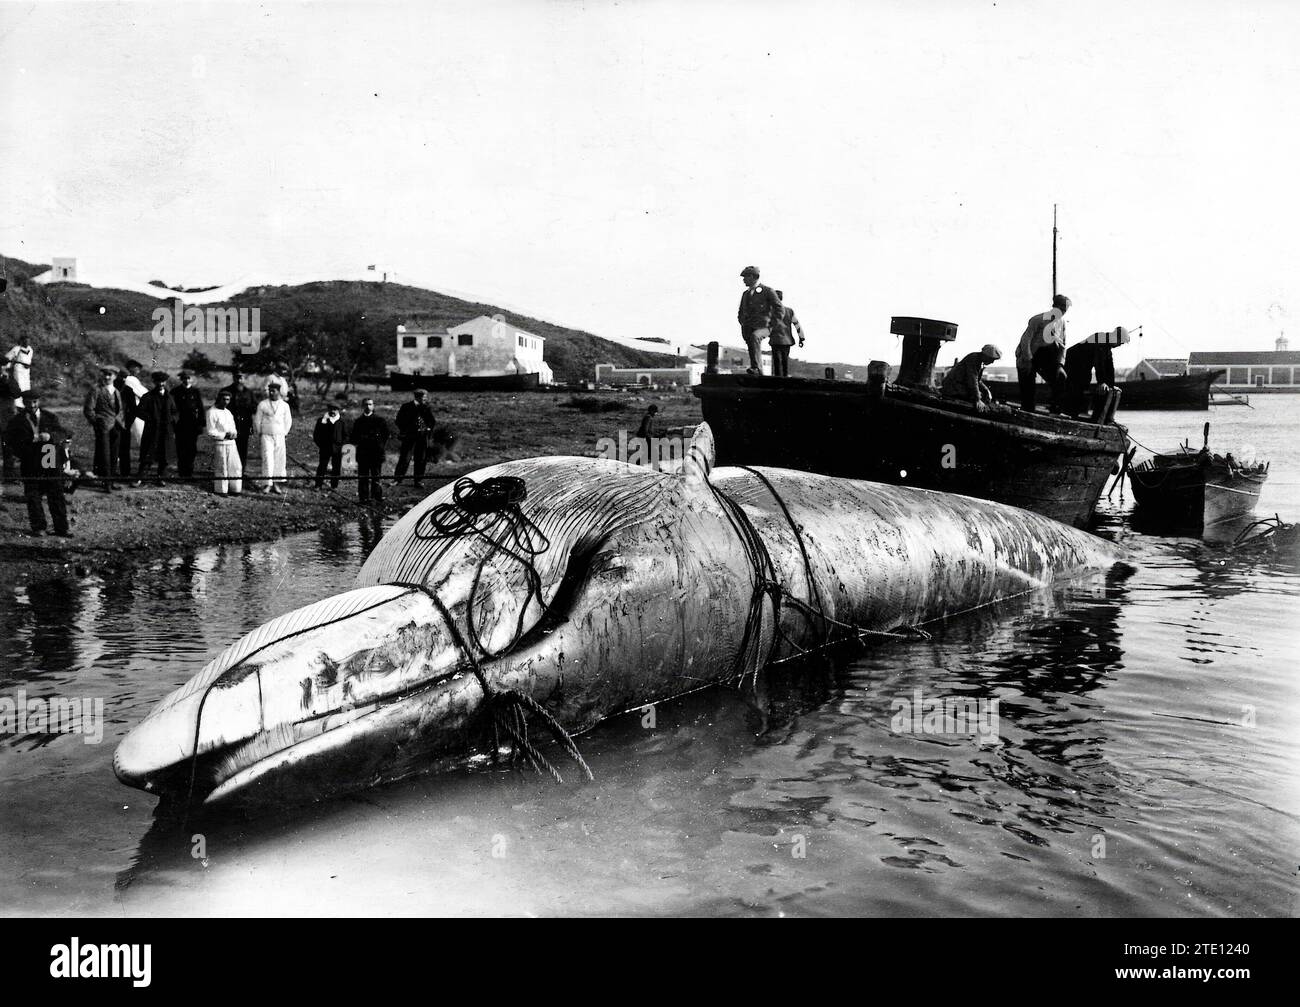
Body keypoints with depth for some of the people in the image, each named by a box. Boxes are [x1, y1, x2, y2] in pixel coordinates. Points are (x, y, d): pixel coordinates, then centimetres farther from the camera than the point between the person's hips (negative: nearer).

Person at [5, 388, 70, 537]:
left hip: (52, 464, 0)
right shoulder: (17, 421, 4)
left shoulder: (50, 417, 7)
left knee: (56, 496, 2)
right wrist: (32, 439, -16)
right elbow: (9, 439, -5)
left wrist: (50, 436, -21)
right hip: (30, 466, 0)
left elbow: (63, 434, -1)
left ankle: (61, 528, 7)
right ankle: (38, 527, 15)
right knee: (33, 497, 4)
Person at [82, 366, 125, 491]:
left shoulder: (116, 391, 17)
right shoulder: (96, 390, -5)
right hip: (103, 428, -7)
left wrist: (121, 422, 13)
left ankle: (110, 481, 17)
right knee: (105, 457, -6)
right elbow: (88, 410, -8)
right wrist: (96, 423, -11)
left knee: (113, 457, 9)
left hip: (115, 428, 7)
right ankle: (106, 484, -4)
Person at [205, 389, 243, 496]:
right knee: (221, 468, -2)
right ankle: (220, 490, 7)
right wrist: (224, 435, -15)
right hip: (219, 444, -7)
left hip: (231, 443, 7)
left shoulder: (228, 412, 18)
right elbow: (210, 431, -10)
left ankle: (234, 489, 12)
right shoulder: (212, 412, -5)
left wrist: (234, 433, -1)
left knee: (236, 466, 4)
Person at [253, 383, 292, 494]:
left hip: (279, 436, 2)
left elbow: (288, 421, 15)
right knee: (267, 459, -9)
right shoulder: (262, 404, 1)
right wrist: (259, 433, 11)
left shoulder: (284, 405, 6)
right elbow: (257, 420, 9)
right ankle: (267, 484, -8)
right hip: (266, 436, -2)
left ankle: (276, 484, 8)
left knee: (279, 460, 0)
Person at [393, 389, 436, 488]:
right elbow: (399, 421, 2)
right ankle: (397, 479, 2)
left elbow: (432, 421, 17)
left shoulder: (426, 409, 6)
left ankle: (418, 481, 13)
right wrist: (404, 430, -5)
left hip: (422, 437, 3)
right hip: (409, 436, -3)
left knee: (421, 460, 5)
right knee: (404, 458, -5)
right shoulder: (406, 407, -1)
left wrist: (429, 429, 1)